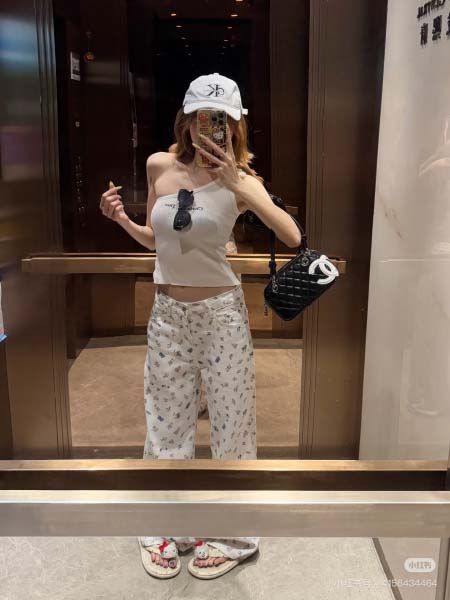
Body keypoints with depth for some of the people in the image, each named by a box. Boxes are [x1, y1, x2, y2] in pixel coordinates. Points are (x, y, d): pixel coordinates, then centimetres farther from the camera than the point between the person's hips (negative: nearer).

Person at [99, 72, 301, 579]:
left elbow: (292, 238, -23)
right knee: (166, 420, 14)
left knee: (231, 421, 9)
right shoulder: (159, 166, 2)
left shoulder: (241, 179, -8)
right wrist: (121, 220, -4)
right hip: (167, 313, 4)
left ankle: (235, 536, 31)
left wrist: (236, 184, -27)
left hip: (220, 312, -3)